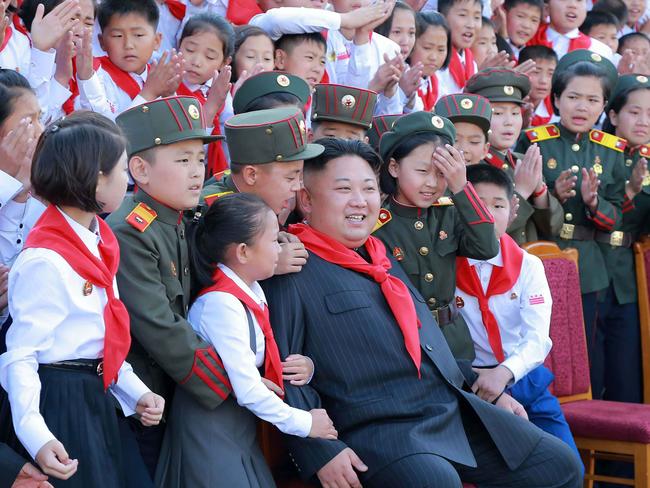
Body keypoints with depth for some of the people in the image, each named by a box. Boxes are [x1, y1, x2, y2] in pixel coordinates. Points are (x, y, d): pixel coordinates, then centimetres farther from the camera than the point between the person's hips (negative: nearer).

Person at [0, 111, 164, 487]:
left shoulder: (97, 242, 9)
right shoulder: (46, 262, -20)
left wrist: (136, 392, 8)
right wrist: (36, 436, -31)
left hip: (98, 399, 9)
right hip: (61, 400, -9)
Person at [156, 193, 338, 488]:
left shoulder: (252, 291, 5)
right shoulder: (222, 303, -21)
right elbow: (248, 391, -22)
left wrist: (303, 367, -7)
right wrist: (303, 423, -11)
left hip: (241, 431, 8)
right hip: (210, 435, -8)